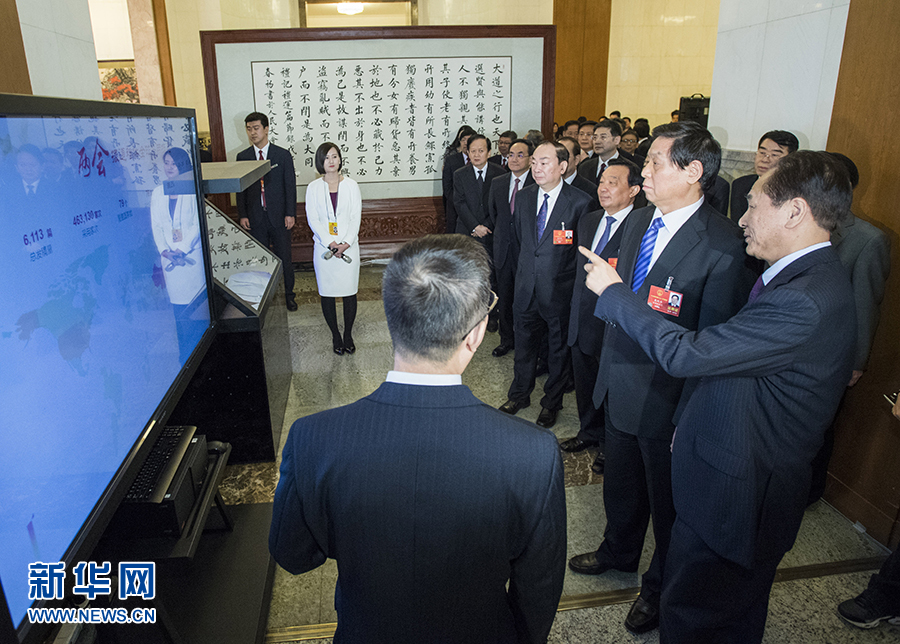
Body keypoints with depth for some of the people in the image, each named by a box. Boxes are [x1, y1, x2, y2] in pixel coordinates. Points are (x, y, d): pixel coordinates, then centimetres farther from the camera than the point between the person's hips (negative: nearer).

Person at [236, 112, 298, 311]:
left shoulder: (283, 155, -2)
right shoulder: (243, 157, 4)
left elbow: (290, 186, -2)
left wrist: (290, 214, -8)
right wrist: (242, 215, -1)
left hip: (279, 216, -2)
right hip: (255, 218, 2)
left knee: (285, 257, 7)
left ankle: (289, 294, 22)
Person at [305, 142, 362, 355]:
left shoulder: (351, 185, 2)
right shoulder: (313, 188, 2)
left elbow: (356, 218, -2)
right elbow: (313, 220, -3)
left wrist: (345, 243, -14)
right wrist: (331, 243, -14)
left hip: (348, 247, 0)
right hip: (324, 247, 0)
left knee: (349, 292, 4)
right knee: (327, 293, 5)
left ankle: (348, 334, 20)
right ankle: (335, 335, 20)